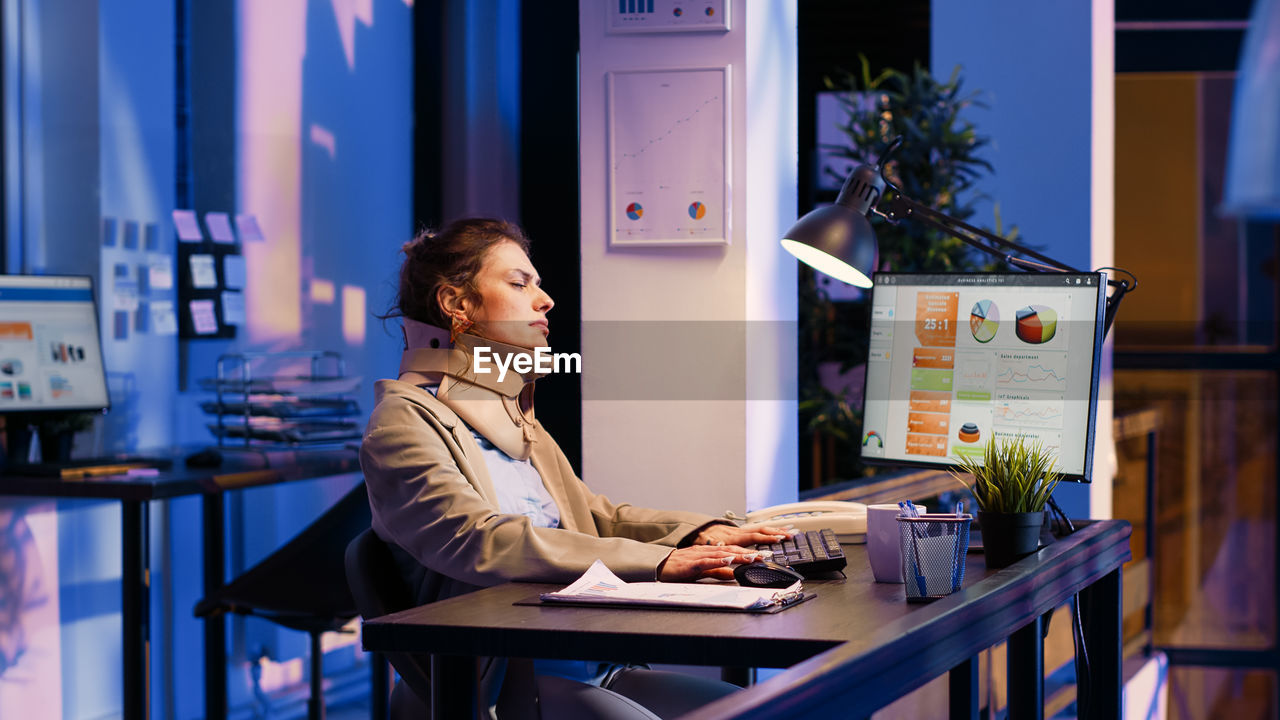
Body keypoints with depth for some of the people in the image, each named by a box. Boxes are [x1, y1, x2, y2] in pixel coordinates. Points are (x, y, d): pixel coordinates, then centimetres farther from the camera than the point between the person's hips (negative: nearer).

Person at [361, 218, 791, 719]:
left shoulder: (512, 414, 23)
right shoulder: (404, 421, -6)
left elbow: (596, 514, 25)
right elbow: (480, 542, -20)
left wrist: (699, 532, 3)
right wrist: (658, 562, -24)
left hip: (594, 668, 9)